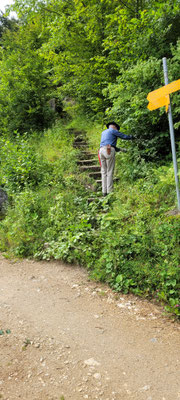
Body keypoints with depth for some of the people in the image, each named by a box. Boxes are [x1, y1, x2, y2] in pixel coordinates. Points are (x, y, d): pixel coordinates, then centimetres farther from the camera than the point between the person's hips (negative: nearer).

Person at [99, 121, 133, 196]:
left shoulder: (103, 132, 29)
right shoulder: (113, 130, 7)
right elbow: (124, 136, 7)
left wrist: (118, 149, 38)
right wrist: (131, 137, 26)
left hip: (101, 150, 7)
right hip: (109, 151, -7)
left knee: (104, 172, 6)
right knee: (110, 172, -6)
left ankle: (104, 191, 4)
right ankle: (109, 191, -7)